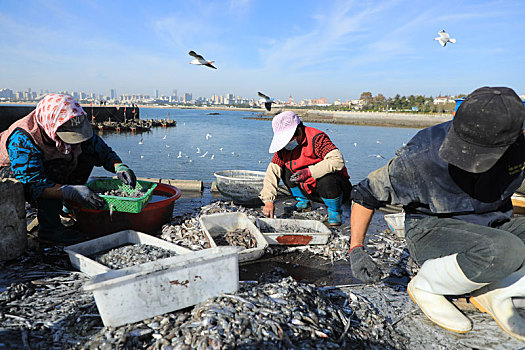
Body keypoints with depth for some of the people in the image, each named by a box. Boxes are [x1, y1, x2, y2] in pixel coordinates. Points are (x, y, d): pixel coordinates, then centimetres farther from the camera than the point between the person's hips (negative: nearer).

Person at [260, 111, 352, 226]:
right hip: (310, 190, 6)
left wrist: (309, 172, -40)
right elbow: (273, 171, -6)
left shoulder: (316, 138, -22)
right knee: (285, 170, -4)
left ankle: (334, 211, -7)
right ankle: (303, 203, 14)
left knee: (327, 180, -38)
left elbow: (338, 161, -34)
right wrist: (268, 201, -16)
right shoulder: (284, 146, -3)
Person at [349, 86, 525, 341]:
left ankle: (495, 292, -6)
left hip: (495, 226, 5)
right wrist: (355, 249, -18)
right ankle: (425, 286, -10)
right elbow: (367, 193, -14)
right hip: (432, 230, -5)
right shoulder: (423, 155, -25)